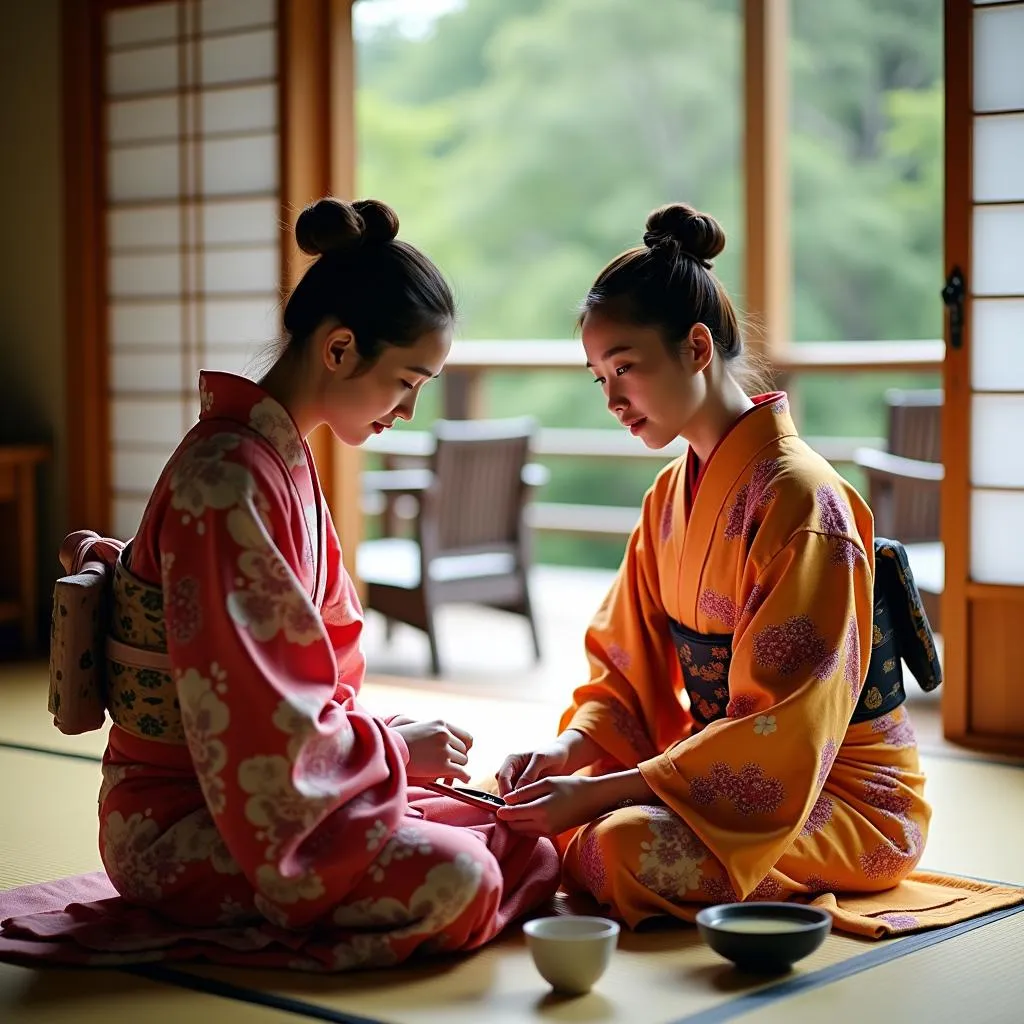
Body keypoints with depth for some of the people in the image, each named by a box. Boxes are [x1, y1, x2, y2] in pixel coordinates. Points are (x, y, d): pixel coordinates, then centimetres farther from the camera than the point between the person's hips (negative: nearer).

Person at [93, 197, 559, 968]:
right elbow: (255, 720, -22)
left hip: (270, 785, 10)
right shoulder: (228, 479, -20)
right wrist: (397, 748, -10)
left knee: (523, 843, 0)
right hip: (181, 827, -10)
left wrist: (386, 735, 2)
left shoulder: (285, 463, 11)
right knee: (451, 877, -27)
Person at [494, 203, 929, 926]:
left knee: (626, 847, -33)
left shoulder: (799, 500, -20)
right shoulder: (670, 496, 9)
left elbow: (780, 733, -25)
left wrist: (595, 793, -27)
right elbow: (627, 672, 9)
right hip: (726, 773, 8)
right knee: (516, 797, -4)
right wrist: (566, 751, -13)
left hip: (844, 799, -8)